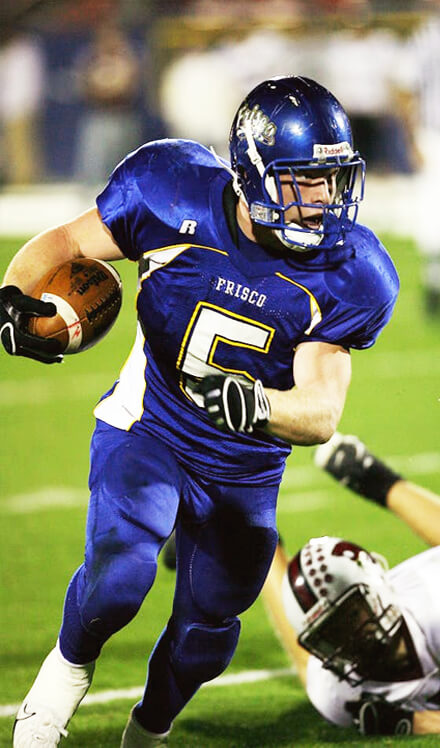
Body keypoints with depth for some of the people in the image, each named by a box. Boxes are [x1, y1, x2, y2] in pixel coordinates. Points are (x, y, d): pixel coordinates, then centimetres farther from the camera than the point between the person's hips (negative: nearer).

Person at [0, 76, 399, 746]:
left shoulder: (345, 277, -19)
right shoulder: (174, 197, -22)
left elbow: (323, 413, -23)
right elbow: (69, 244, -6)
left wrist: (255, 405, -46)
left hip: (244, 471, 2)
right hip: (146, 432, -2)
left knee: (205, 630, 17)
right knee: (119, 577, -27)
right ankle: (70, 665, 5)